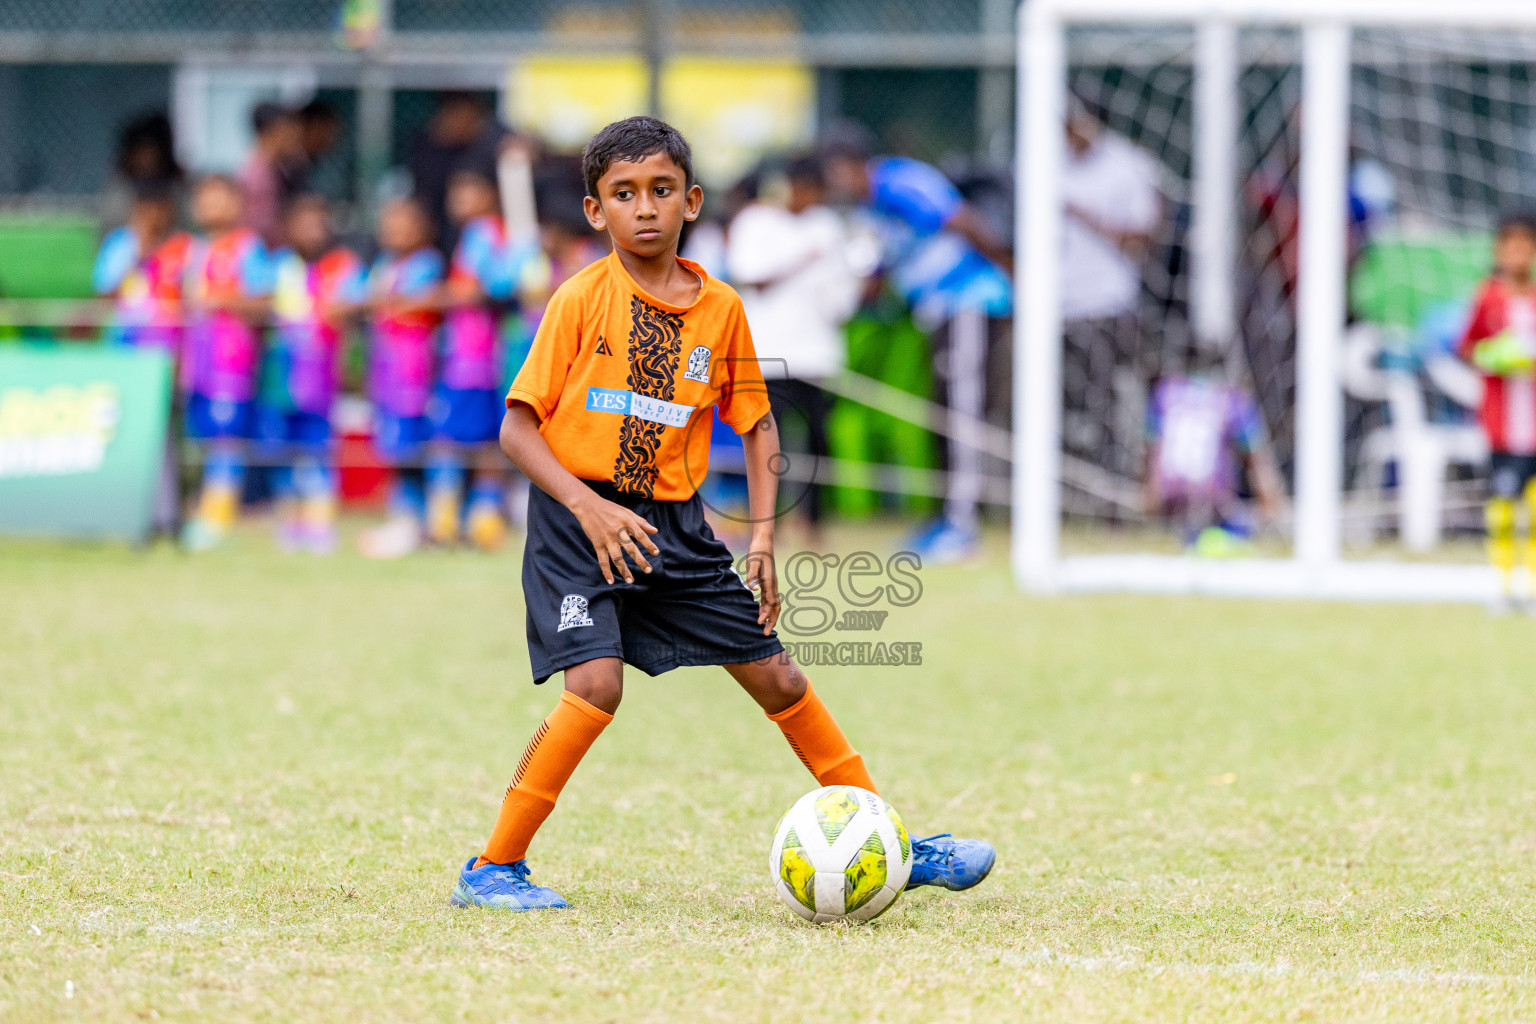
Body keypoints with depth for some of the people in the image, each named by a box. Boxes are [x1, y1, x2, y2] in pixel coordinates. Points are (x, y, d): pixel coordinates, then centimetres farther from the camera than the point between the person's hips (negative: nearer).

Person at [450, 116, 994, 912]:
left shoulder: (720, 308, 3)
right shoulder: (583, 299, -9)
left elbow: (756, 423, 15)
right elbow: (518, 427, -10)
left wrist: (764, 534, 3)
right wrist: (590, 508, -22)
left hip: (674, 525, 5)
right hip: (578, 523, -5)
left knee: (778, 679, 7)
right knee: (597, 682, -23)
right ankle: (491, 869, -13)